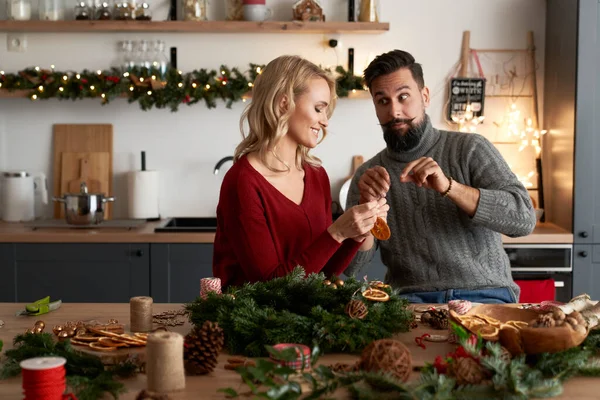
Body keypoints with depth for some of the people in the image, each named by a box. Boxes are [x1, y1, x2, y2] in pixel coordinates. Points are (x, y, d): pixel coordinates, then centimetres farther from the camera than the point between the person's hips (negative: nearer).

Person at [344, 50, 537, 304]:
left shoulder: (470, 149, 2)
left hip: (484, 295, -1)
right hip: (408, 299, 1)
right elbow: (351, 266, 2)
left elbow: (524, 219, -11)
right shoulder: (368, 174, 10)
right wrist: (366, 204, -16)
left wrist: (448, 186, -23)